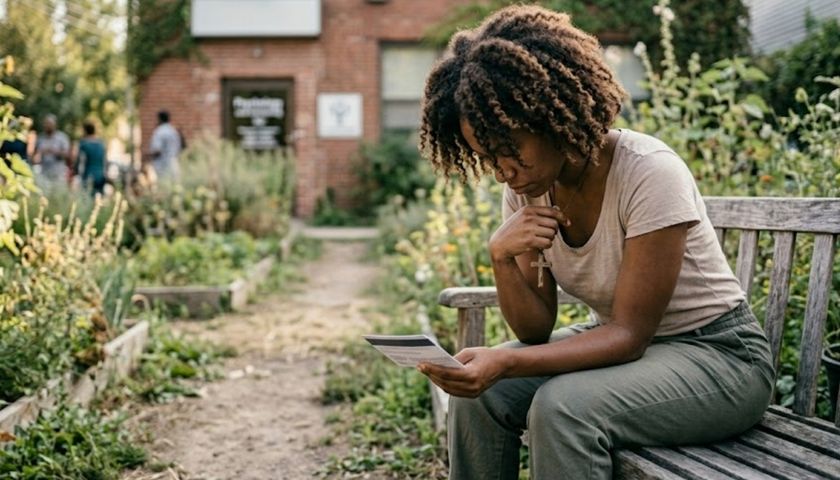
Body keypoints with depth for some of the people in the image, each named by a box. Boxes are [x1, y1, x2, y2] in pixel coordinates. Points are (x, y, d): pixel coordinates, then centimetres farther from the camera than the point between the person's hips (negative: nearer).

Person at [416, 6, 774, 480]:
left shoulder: (649, 174, -26)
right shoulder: (526, 189, -6)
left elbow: (629, 335, -24)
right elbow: (536, 329, -4)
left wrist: (507, 362, -37)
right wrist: (502, 257, -24)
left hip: (717, 353, -6)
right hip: (618, 341, 6)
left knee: (563, 408, -31)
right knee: (479, 391, -15)